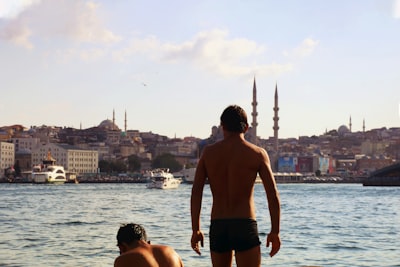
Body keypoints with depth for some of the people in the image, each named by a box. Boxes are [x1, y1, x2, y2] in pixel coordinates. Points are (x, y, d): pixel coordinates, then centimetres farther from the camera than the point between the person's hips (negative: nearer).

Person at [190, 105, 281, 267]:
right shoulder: (257, 153, 0)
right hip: (245, 226, -3)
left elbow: (196, 192, 1)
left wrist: (196, 230, 5)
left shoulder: (209, 152, 6)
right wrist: (275, 231, 2)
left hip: (217, 226, 3)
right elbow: (273, 195, -5)